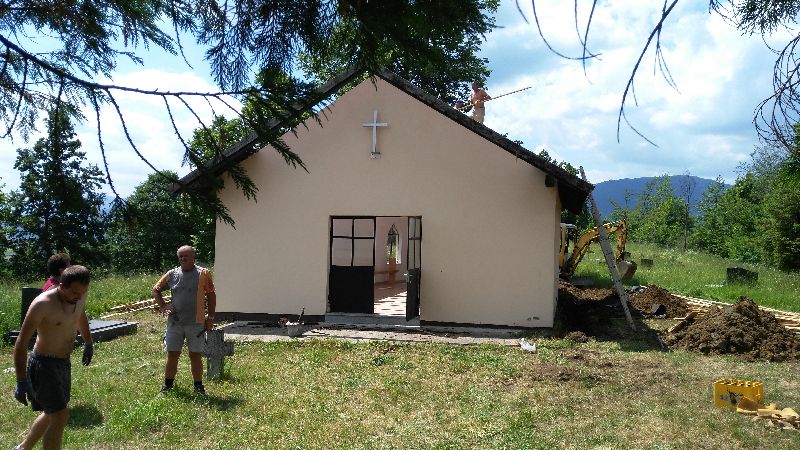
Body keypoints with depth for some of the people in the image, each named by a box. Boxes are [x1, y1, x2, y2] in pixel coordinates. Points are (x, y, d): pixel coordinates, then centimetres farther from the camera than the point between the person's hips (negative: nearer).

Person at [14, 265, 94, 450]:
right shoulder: (43, 304, -25)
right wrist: (21, 381, -21)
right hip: (43, 365, -8)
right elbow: (21, 342, -21)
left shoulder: (79, 296, -5)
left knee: (53, 413, 21)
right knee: (60, 415, -11)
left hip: (64, 362, 8)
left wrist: (88, 343, 31)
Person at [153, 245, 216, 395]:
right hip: (174, 322, 2)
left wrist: (210, 318, -1)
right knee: (172, 354, 8)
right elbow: (156, 290, 16)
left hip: (196, 323, -2)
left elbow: (211, 296, 2)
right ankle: (168, 384, 22)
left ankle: (198, 386, 16)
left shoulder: (203, 274, -2)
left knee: (195, 355, 5)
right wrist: (163, 307, 3)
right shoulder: (172, 274, 5)